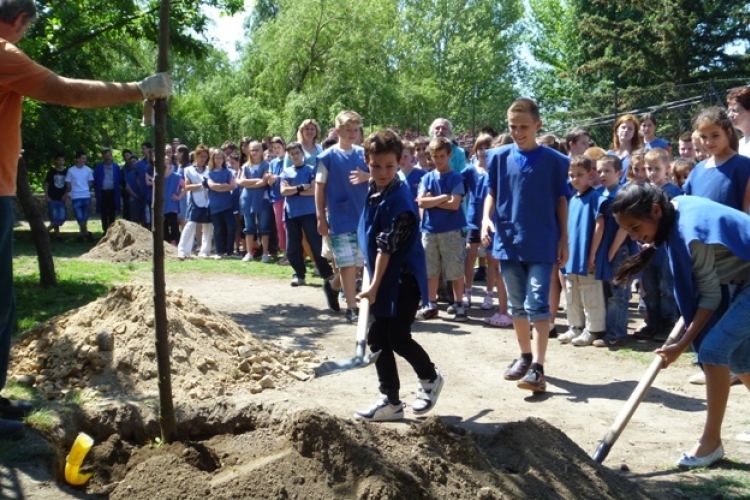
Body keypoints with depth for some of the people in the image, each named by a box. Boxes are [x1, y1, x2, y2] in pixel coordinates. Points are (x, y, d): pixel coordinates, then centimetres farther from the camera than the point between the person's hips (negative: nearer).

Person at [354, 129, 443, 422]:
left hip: (403, 279, -8)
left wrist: (375, 285, -22)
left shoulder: (398, 201, -21)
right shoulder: (373, 191, 6)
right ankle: (391, 401, 16)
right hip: (381, 280, 8)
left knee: (398, 338, -5)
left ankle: (430, 379, 23)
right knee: (377, 339, 7)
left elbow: (387, 248, -23)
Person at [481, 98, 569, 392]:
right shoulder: (499, 158, 3)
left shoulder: (554, 161, -3)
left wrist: (564, 240, 0)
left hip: (542, 244, -3)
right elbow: (492, 193, 9)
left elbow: (561, 201, 2)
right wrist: (486, 218, -10)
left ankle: (537, 368, -10)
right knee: (517, 304, 13)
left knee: (537, 304, -8)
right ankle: (525, 355, 29)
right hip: (508, 242, 3)